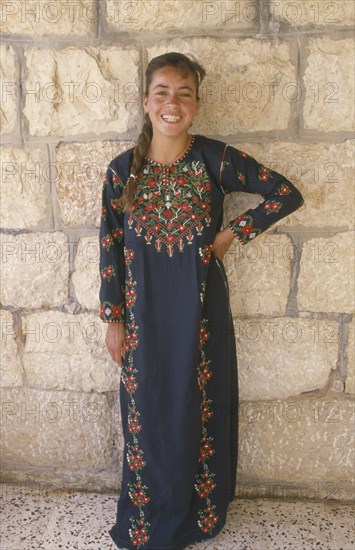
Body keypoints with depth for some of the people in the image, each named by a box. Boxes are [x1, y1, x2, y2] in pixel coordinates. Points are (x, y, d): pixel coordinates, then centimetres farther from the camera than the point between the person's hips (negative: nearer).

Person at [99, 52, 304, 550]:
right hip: (144, 313, 1)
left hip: (200, 309, -1)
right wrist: (113, 320, 0)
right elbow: (110, 248, 1)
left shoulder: (216, 158, -7)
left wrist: (232, 235, -6)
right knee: (146, 415, 13)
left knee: (201, 411, 13)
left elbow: (288, 194, -1)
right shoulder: (123, 169, -3)